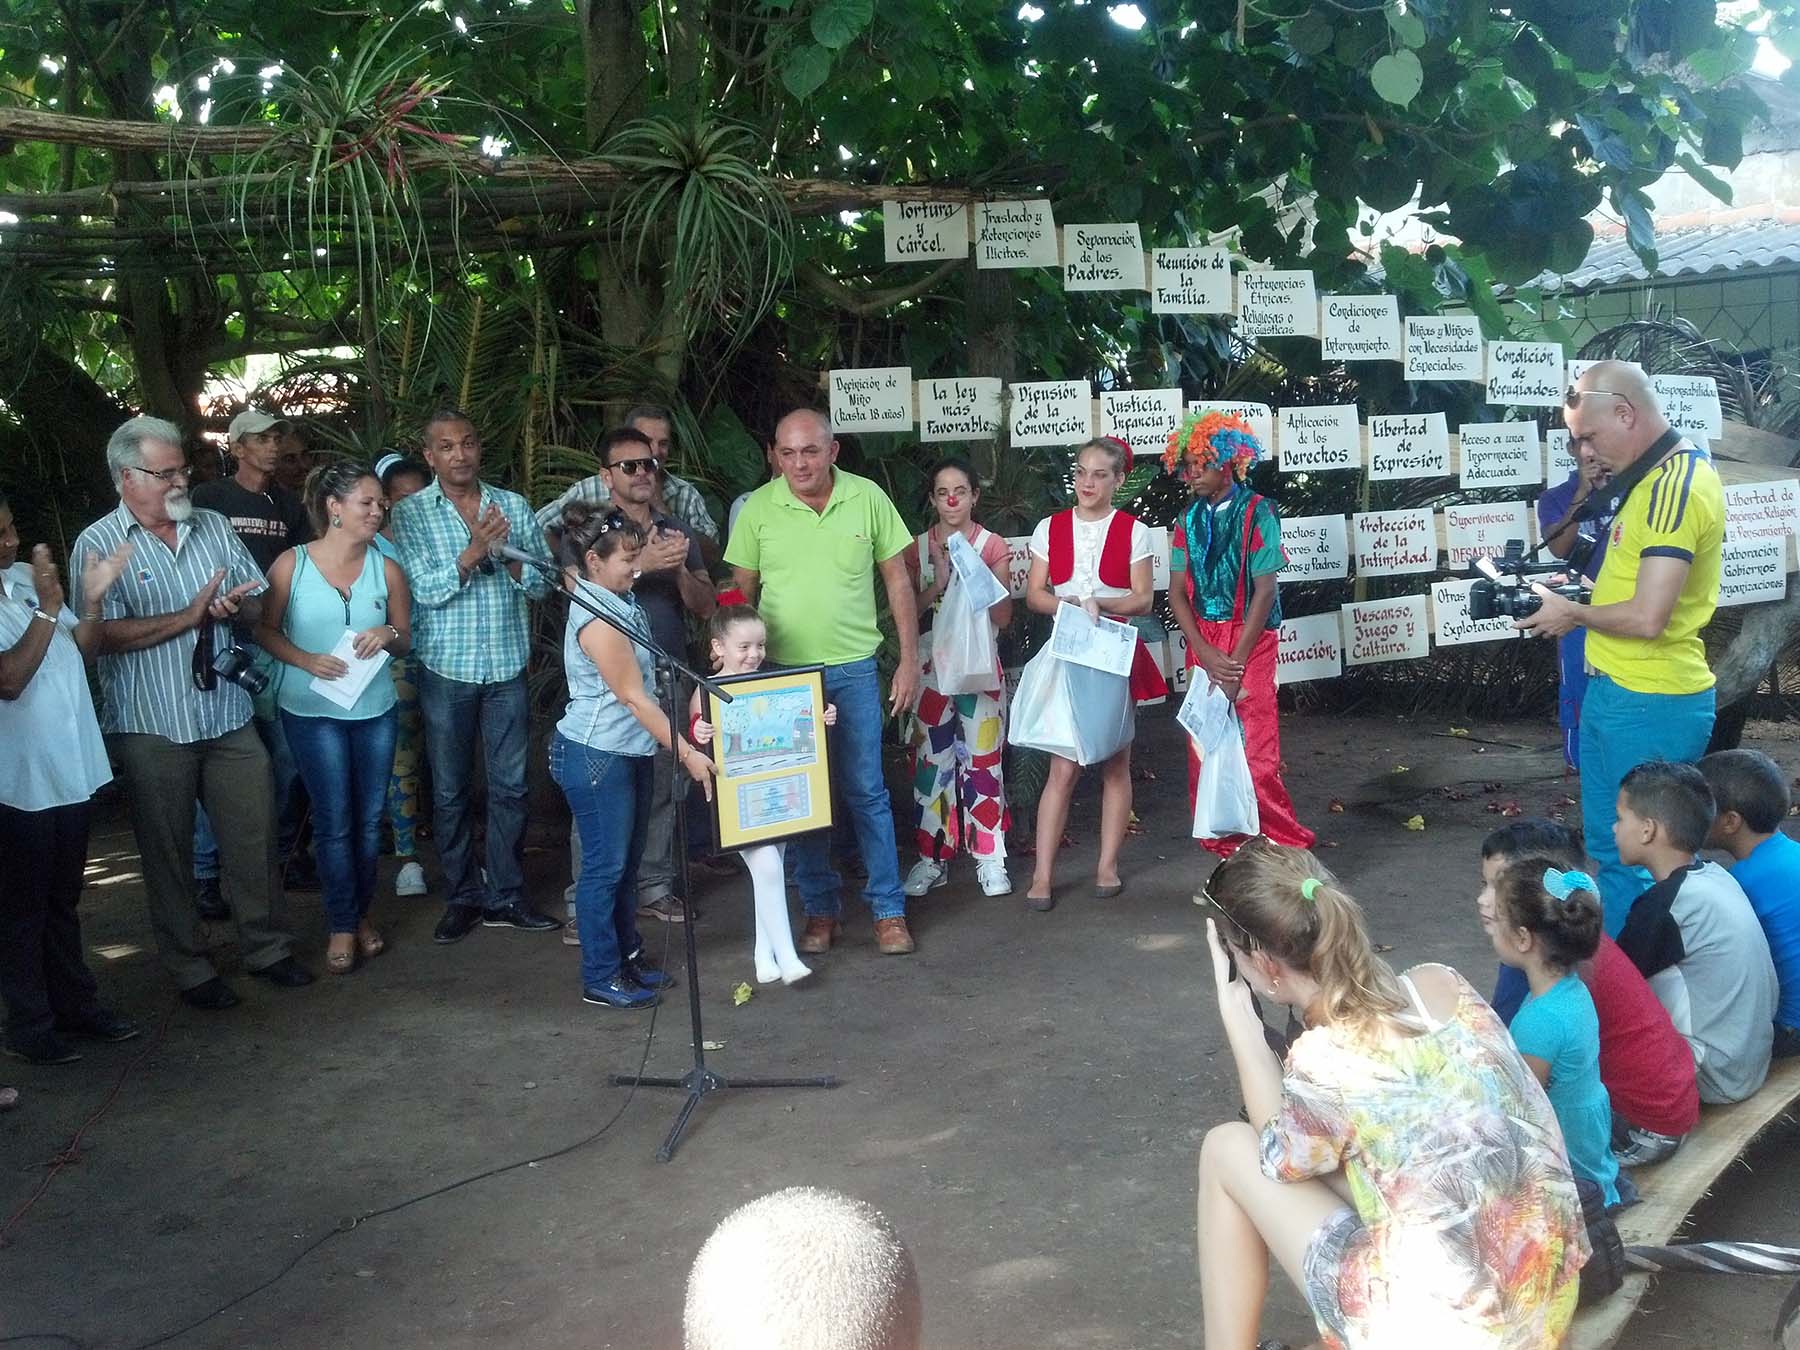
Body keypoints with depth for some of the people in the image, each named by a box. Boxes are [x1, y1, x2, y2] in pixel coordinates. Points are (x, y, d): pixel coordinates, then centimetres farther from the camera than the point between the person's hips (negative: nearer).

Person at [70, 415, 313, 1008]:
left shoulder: (214, 527, 8)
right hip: (152, 725, -4)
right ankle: (187, 966, 21)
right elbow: (104, 633, -17)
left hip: (228, 714, 4)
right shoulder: (99, 544, -6)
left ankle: (265, 946, 26)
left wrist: (237, 607, -13)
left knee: (254, 836, 9)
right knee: (168, 852, 7)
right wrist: (191, 616, -18)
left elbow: (261, 604, 10)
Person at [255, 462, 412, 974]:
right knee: (334, 821, 0)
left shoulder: (386, 570, 0)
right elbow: (266, 629, 0)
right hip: (312, 709, -3)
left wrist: (388, 634, -14)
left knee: (370, 819, 10)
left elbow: (405, 640, 8)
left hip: (375, 708, 3)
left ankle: (362, 913, 27)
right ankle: (343, 925, 13)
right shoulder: (293, 564, -7)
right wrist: (306, 660, -16)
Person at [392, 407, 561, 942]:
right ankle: (463, 897, 19)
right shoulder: (410, 513, -3)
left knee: (510, 786, 6)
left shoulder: (514, 506, 3)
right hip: (446, 670, -2)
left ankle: (505, 896, 17)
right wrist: (474, 551, -23)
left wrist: (508, 554, -18)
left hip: (508, 666, 2)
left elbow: (542, 583, 0)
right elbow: (425, 590, -12)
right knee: (450, 791, 7)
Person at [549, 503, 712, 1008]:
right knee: (606, 866, 0)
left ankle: (628, 960, 29)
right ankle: (601, 979, 11)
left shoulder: (619, 601, 5)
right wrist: (687, 753, -22)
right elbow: (634, 697, -23)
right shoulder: (596, 620, -23)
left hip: (631, 752, 9)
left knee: (627, 862, 17)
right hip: (595, 757, -9)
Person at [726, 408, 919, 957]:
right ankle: (820, 909, 22)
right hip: (783, 671, 1)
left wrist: (909, 660, 1)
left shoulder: (867, 498, -4)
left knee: (866, 791, 3)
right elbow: (741, 595, 5)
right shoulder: (757, 509, -3)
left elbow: (897, 581, 3)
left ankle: (888, 908, 15)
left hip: (854, 668, -1)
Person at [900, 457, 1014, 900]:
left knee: (983, 758, 0)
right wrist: (938, 583, -15)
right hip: (932, 667, 1)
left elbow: (1004, 617, -2)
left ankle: (989, 858, 8)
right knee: (931, 759, 3)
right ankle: (932, 858, 11)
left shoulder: (993, 546, 1)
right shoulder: (918, 548, 5)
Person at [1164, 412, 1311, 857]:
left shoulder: (1257, 513, -7)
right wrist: (1208, 655, -8)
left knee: (1254, 747, -7)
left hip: (1250, 640, -5)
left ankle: (1280, 846, 7)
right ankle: (1223, 843, 18)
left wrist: (1236, 659, -14)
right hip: (1202, 643, 5)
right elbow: (1178, 594, 3)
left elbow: (1265, 591, -11)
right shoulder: (1189, 520, 7)